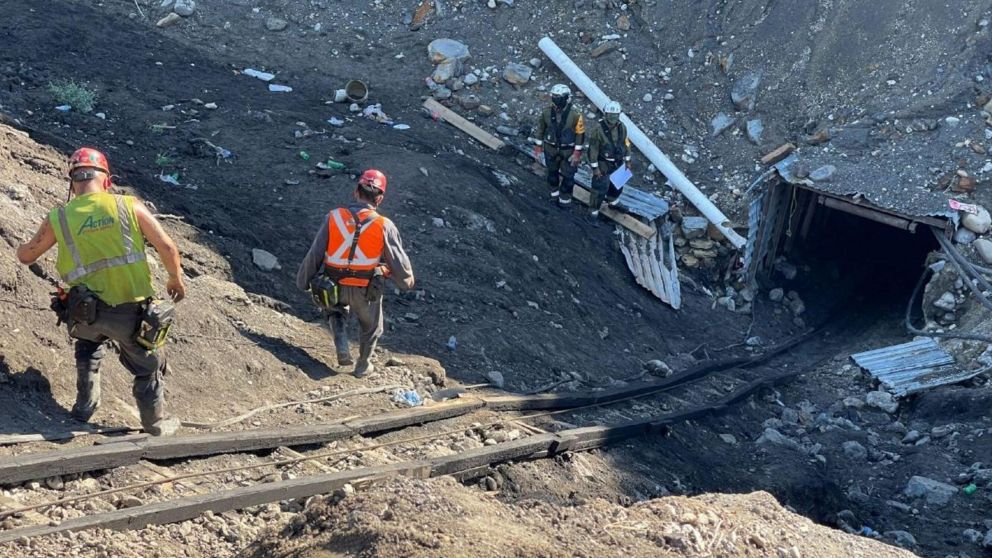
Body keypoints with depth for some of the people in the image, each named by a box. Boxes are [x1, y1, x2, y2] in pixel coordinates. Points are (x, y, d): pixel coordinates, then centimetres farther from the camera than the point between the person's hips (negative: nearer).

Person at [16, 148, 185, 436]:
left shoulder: (58, 219, -2)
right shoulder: (129, 206, -7)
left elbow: (26, 256, 14)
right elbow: (167, 247, -6)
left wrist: (21, 248, 38)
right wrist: (176, 279, 12)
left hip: (87, 310, 2)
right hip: (132, 310, -2)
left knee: (88, 342, 36)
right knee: (147, 365, 21)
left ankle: (85, 405, 38)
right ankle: (156, 422, 34)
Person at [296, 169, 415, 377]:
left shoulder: (334, 217, -12)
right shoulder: (384, 226, -16)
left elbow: (314, 255, -5)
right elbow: (399, 261, -6)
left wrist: (303, 281, 9)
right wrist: (407, 281, 15)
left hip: (335, 286, 1)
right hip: (367, 290, -1)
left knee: (335, 310, 34)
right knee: (371, 327, 27)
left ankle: (342, 347, 13)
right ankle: (362, 366, 42)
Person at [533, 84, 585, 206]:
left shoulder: (575, 114, -20)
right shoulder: (547, 112, -11)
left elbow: (580, 133, -12)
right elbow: (541, 129, 2)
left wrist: (577, 153, -13)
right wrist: (538, 147, 3)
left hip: (568, 150, -3)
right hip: (551, 149, 3)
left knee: (567, 175, 7)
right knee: (552, 172, 21)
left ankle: (565, 197, 28)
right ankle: (554, 191, 46)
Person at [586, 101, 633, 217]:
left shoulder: (622, 127, -6)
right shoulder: (598, 130, -23)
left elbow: (626, 144, 7)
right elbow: (593, 149, -18)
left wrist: (627, 161, 10)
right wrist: (595, 168, -17)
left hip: (618, 163, 6)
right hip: (603, 164, -6)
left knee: (617, 184, 22)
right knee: (599, 188, -2)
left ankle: (612, 202, 48)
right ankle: (594, 211, 13)